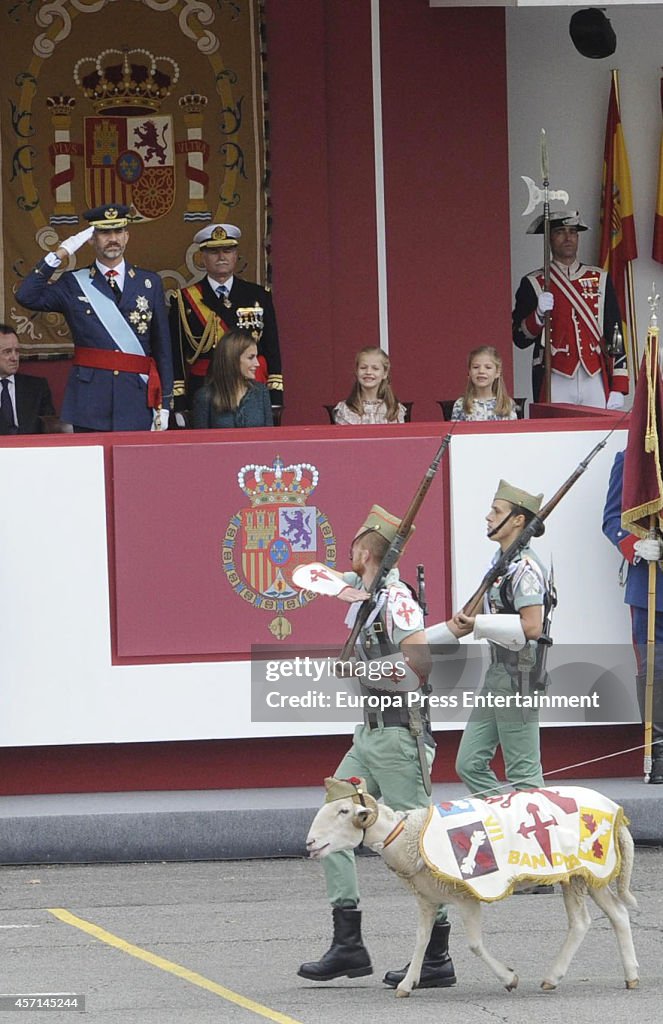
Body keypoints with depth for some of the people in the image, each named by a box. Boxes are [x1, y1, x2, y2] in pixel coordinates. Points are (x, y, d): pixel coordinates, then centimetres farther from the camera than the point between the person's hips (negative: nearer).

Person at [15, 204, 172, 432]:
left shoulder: (150, 283, 10)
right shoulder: (73, 284, 7)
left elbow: (162, 347, 10)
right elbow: (26, 297, -8)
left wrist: (163, 404, 5)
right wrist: (59, 256, -10)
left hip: (138, 402, 1)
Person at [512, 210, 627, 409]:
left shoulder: (600, 279, 11)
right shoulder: (532, 284, 4)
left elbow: (615, 333, 9)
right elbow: (520, 338, 1)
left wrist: (618, 388, 2)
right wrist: (539, 314, -18)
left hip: (596, 384, 2)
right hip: (556, 384, -2)